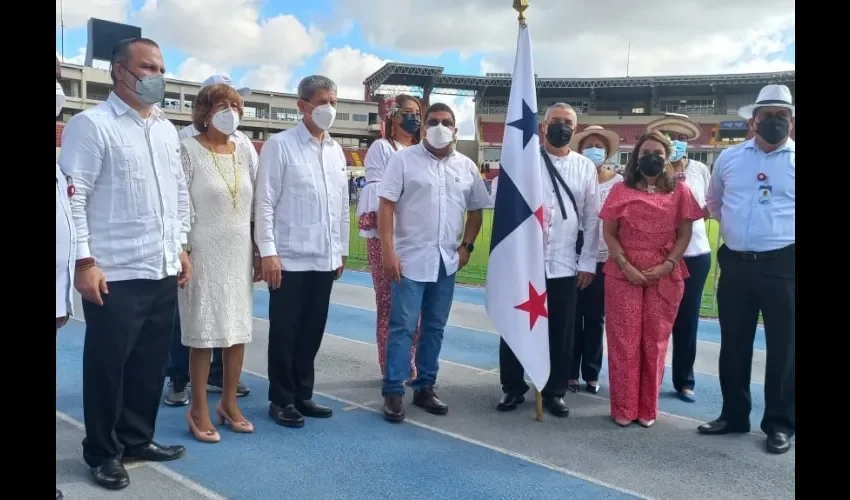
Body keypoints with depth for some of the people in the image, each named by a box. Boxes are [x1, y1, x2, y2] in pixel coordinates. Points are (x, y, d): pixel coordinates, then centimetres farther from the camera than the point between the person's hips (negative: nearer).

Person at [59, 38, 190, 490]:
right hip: (115, 275, -6)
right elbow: (70, 197, -11)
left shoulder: (166, 129, 14)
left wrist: (180, 246, 14)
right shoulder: (91, 124, -6)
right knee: (107, 366, 7)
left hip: (163, 270, 6)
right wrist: (84, 261, -15)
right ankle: (103, 453, 24)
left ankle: (137, 439, 31)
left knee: (151, 364, 14)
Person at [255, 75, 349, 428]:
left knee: (312, 331, 13)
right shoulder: (280, 145, -5)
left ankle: (302, 395, 26)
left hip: (325, 259, 5)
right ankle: (281, 400, 20)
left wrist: (342, 250, 13)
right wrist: (268, 252, -13)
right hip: (290, 259, -5)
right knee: (285, 332, 6)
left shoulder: (336, 150, 12)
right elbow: (265, 203, -8)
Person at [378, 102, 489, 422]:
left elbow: (475, 210, 17)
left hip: (447, 262, 4)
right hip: (410, 259, -4)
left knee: (435, 327, 11)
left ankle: (425, 387, 22)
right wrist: (388, 251, -15)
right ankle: (393, 391, 7)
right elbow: (386, 206, -7)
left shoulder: (467, 167, 9)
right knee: (402, 326, -2)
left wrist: (467, 246, 5)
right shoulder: (404, 159, -2)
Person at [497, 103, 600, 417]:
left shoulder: (586, 168, 8)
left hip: (565, 266, 2)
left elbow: (592, 219, 7)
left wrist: (587, 262, 3)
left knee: (561, 333, 9)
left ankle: (554, 392, 25)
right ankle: (513, 389, 23)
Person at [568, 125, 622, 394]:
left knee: (596, 319, 10)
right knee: (573, 317, 5)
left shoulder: (618, 182, 2)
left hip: (604, 260, 1)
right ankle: (570, 372, 17)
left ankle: (591, 373, 22)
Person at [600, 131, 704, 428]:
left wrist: (667, 265, -10)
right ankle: (623, 408, 13)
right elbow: (609, 233, 2)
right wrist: (625, 265, -10)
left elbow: (684, 235, 5)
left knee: (655, 342, 7)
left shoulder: (680, 191, 5)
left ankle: (648, 408, 20)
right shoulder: (621, 190, 4)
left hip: (665, 277, 1)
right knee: (624, 341, 2)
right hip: (623, 274, 0)